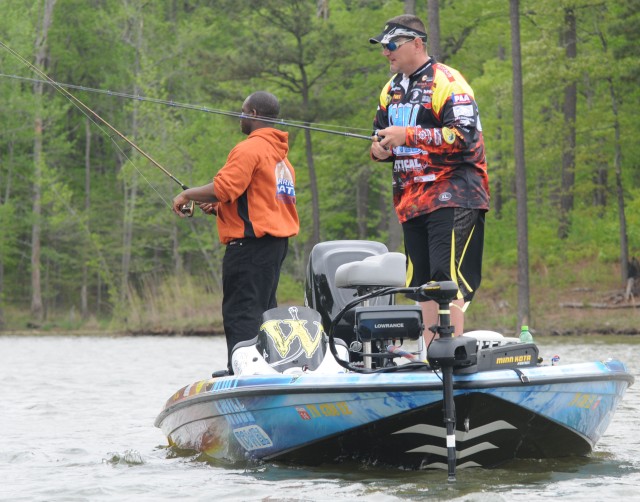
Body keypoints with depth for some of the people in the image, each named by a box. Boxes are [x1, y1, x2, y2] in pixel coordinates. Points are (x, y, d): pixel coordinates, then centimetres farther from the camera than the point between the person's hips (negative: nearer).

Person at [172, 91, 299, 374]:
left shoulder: (249, 149, -11)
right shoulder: (280, 155, 19)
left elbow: (223, 188, -20)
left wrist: (187, 195, -5)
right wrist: (219, 208, 18)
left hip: (251, 242, -9)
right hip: (277, 242, 10)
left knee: (240, 312, -11)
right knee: (263, 308, 12)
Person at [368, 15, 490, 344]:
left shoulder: (446, 82, -9)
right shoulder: (392, 89, 18)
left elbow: (465, 137, -19)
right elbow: (382, 134, 29)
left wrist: (409, 136, -20)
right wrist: (379, 148, 3)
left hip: (452, 197, -8)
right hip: (412, 202, 8)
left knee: (448, 280, -14)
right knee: (422, 286, 9)